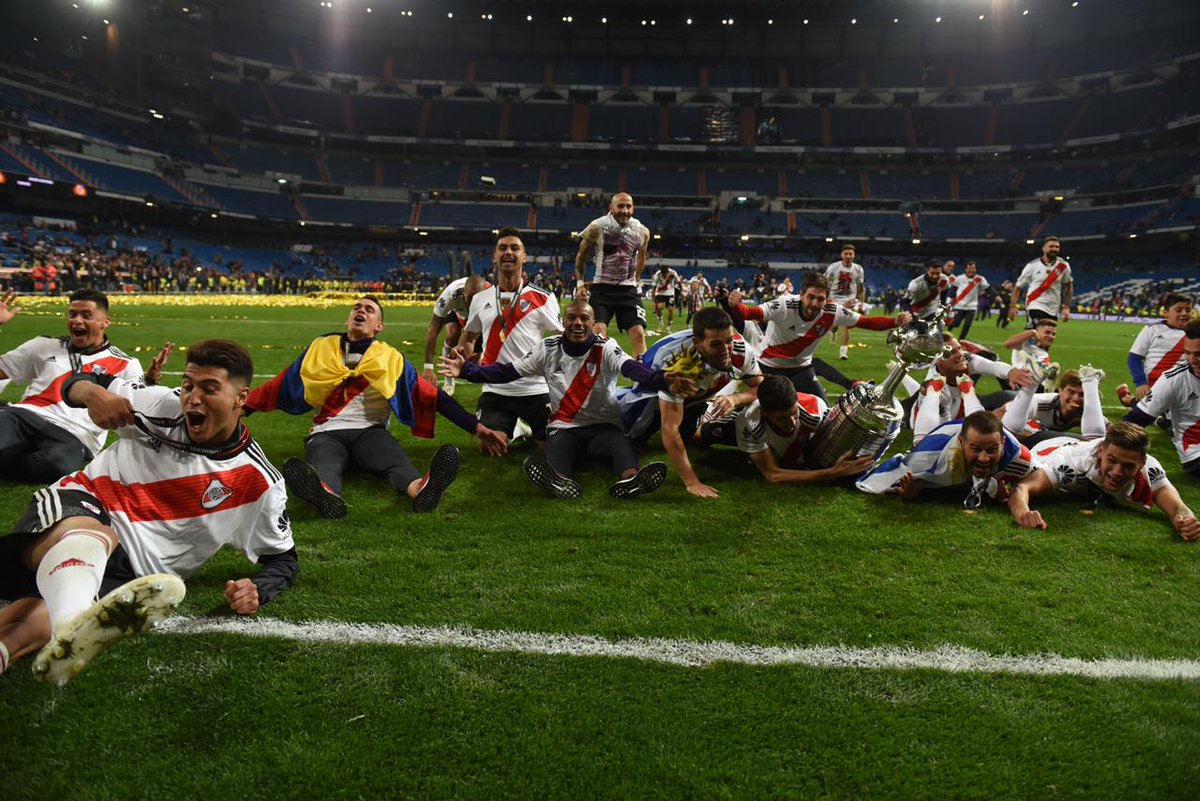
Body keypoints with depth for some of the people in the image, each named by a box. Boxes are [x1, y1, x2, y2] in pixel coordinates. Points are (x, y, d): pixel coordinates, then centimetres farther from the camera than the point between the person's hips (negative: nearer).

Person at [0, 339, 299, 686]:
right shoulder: (163, 405, 1)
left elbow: (283, 557, 8)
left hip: (129, 572, 1)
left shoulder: (259, 484, -3)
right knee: (85, 536, -41)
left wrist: (257, 590, -16)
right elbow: (79, 382, 12)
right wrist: (93, 392, -14)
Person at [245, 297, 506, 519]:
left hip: (370, 431, 0)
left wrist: (474, 426, 0)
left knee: (396, 460, -35)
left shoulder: (390, 358, 11)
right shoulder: (321, 349, 14)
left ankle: (421, 490, -67)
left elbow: (431, 397, 8)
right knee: (321, 467, -36)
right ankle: (326, 496, -70)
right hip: (327, 432, 0)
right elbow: (276, 387, 20)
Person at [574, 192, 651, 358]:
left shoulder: (642, 232, -1)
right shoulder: (597, 228, -9)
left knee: (639, 333, -5)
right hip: (601, 288, -2)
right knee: (598, 331, -12)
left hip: (629, 289, 2)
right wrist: (580, 283, 2)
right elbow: (581, 256, 7)